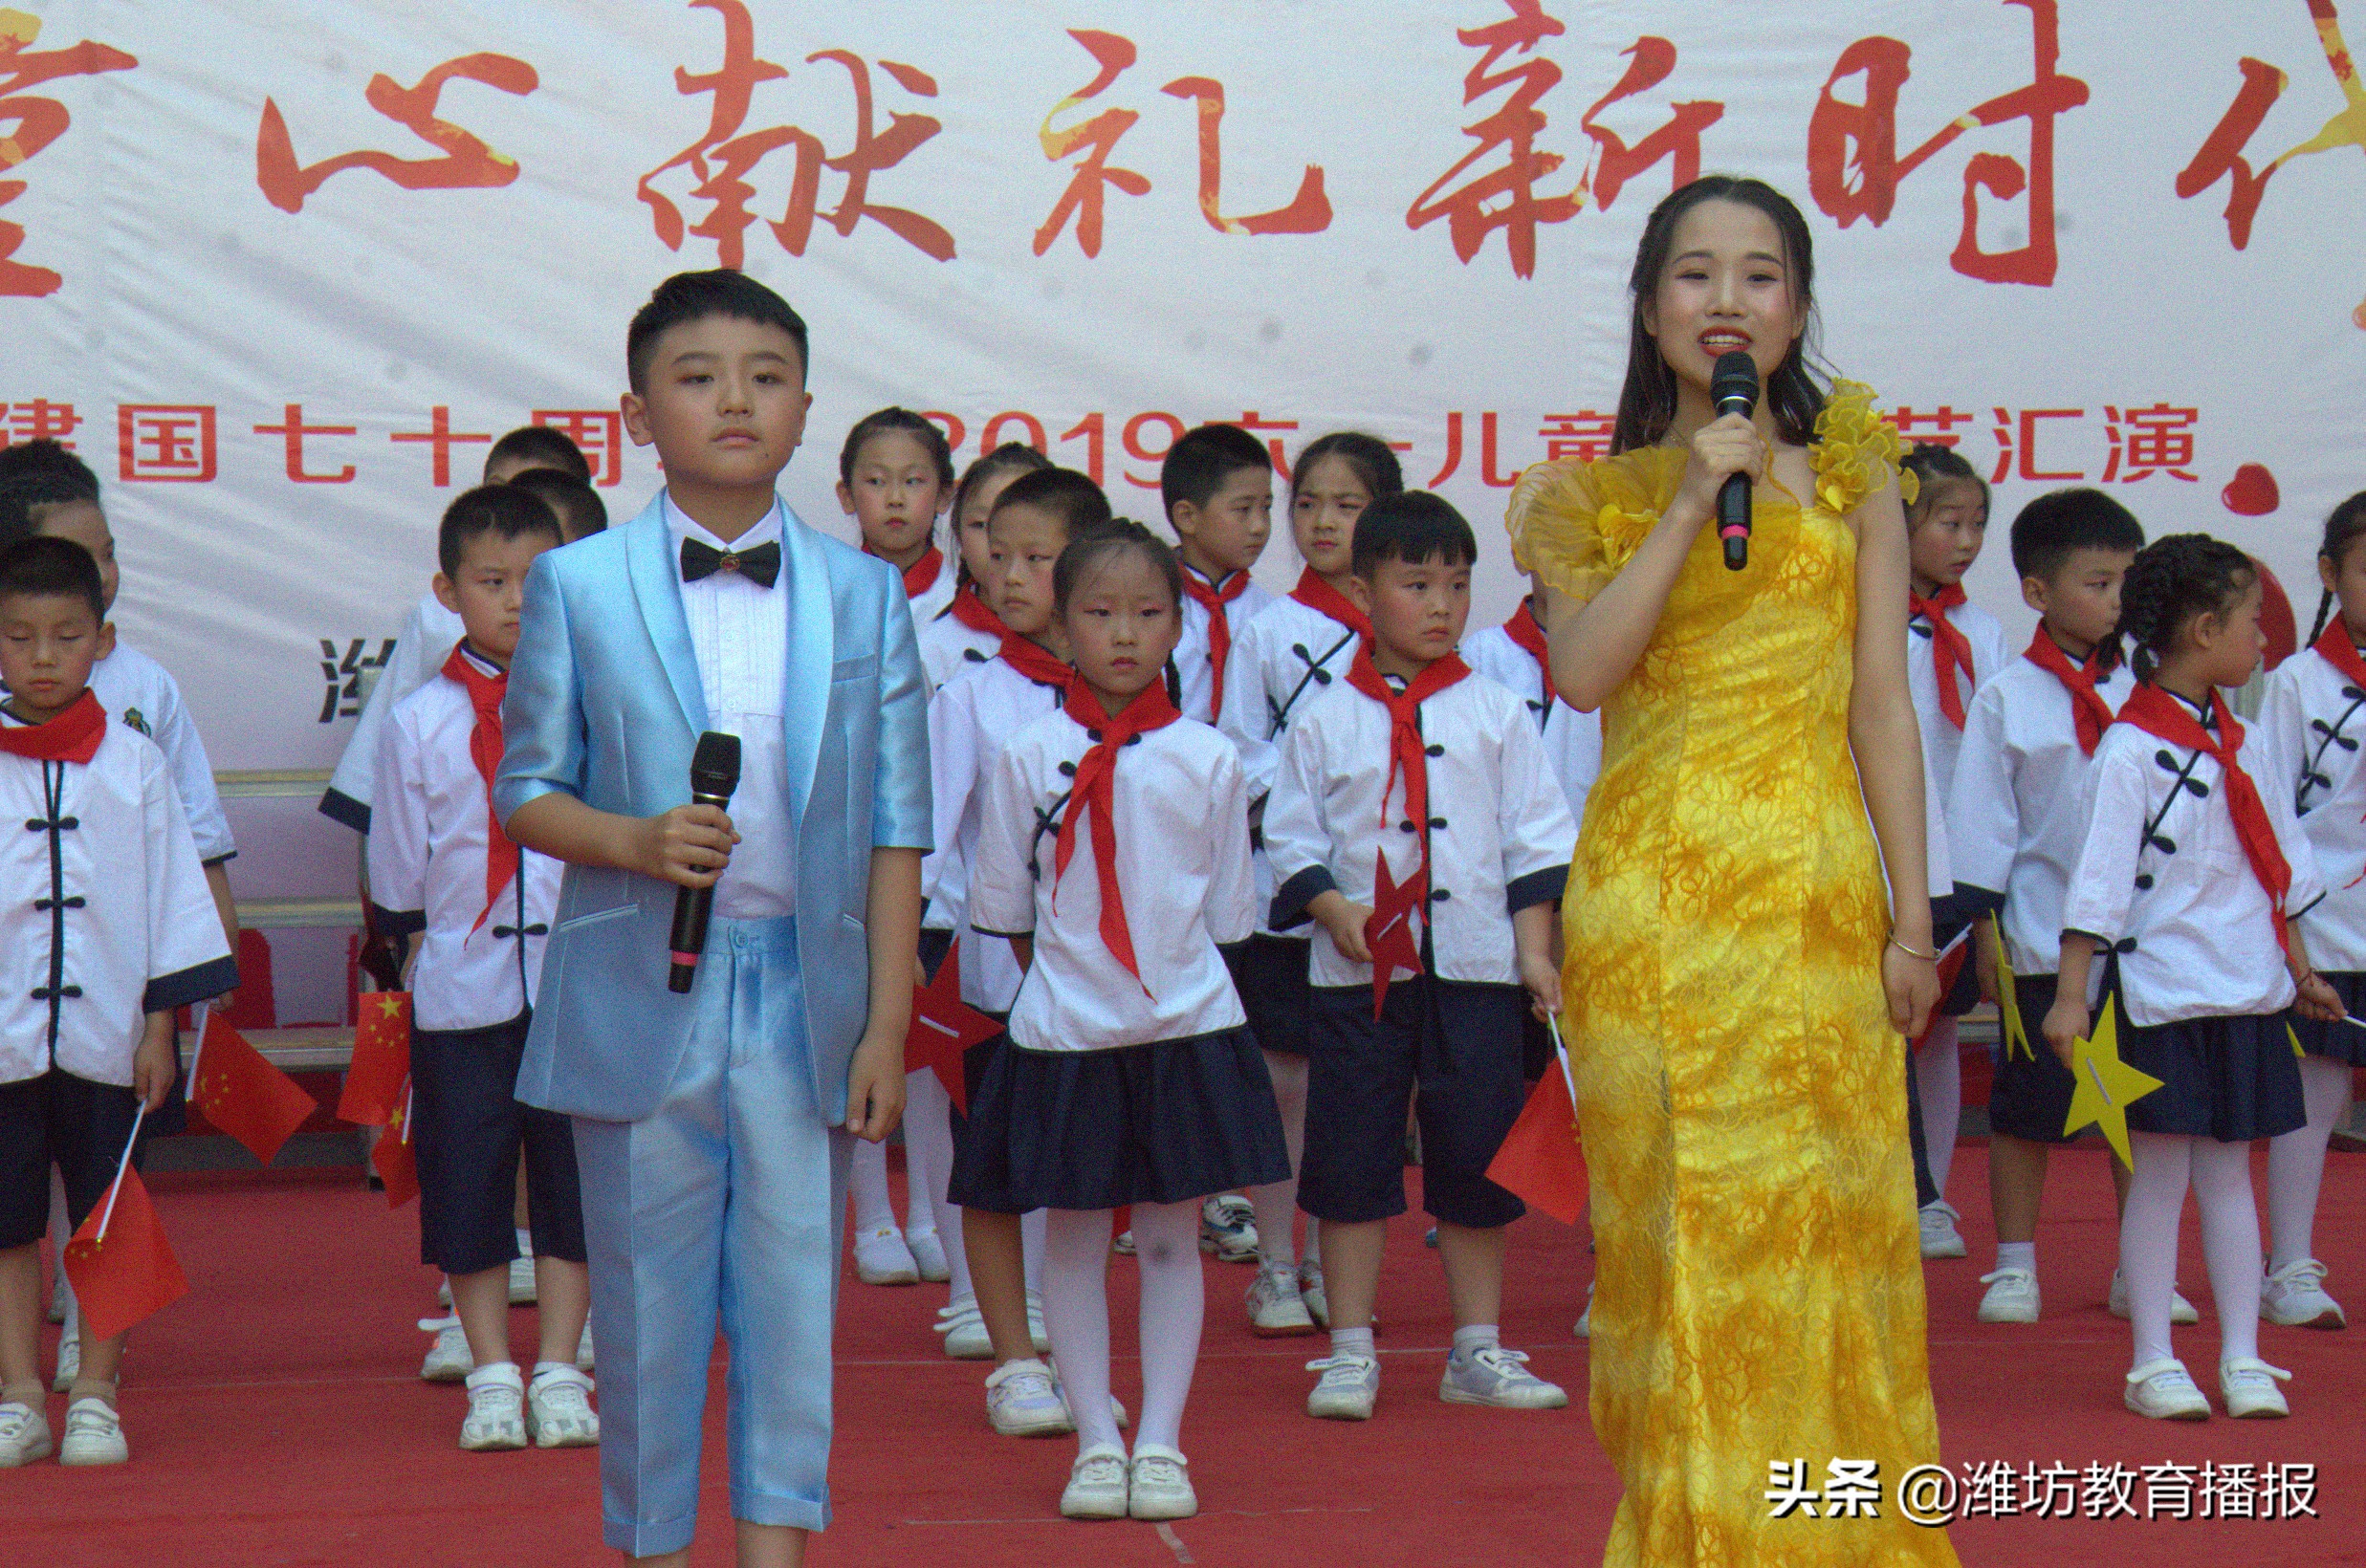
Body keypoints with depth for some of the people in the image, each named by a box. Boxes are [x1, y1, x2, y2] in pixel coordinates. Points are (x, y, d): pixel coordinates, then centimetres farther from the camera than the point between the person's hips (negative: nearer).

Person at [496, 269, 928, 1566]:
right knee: (647, 1304, 6)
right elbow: (525, 790, 4)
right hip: (640, 998, -1)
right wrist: (634, 840, -16)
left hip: (804, 995, 1)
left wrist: (886, 1023, 0)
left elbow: (895, 825, 5)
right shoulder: (575, 586, 2)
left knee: (794, 1293, 1)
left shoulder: (863, 595, 6)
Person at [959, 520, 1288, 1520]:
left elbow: (1226, 911, 8)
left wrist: (1178, 988, 4)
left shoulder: (1207, 760, 1)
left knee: (1170, 1235, 5)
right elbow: (1006, 906, 6)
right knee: (1073, 1236, 5)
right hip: (1063, 1028, 0)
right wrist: (1068, 985, 5)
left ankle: (1161, 1442, 12)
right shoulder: (1030, 758, -1)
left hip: (1186, 1024, 0)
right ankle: (1096, 1442, 13)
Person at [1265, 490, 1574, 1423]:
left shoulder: (1496, 715, 5)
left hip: (1475, 968, 1)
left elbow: (1536, 839, 6)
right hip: (1356, 972, -1)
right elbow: (1290, 838, 3)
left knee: (1476, 1159, 5)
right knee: (1352, 1160, 3)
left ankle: (1478, 1352, 15)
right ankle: (1350, 1351, 12)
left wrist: (1535, 949, -1)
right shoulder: (1323, 722, 2)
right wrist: (1335, 910, -13)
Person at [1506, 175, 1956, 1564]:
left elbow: (1884, 705, 6)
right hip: (1650, 892, 0)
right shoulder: (1595, 495, 10)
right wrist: (1693, 500, -10)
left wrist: (1912, 917, 1)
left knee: (1818, 1215, -3)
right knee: (1676, 1214, -1)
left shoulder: (1851, 475, 10)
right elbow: (1583, 667, -8)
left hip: (1813, 887, 0)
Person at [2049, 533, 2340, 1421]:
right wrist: (2071, 996, -19)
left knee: (2229, 1168, 10)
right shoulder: (2131, 749, -12)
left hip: (2247, 986, 7)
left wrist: (2299, 969, 24)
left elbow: (2278, 864, 20)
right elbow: (2098, 880, -15)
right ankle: (2154, 1362, 6)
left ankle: (2242, 1359, 13)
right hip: (2164, 989, -6)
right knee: (2160, 1172, 0)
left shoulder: (2233, 740, 10)